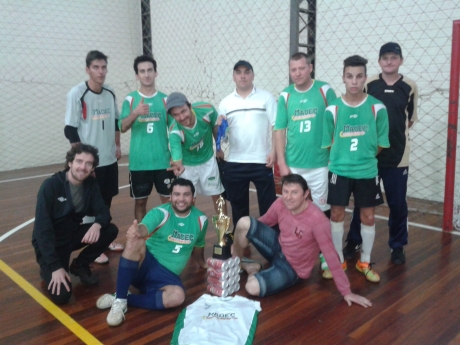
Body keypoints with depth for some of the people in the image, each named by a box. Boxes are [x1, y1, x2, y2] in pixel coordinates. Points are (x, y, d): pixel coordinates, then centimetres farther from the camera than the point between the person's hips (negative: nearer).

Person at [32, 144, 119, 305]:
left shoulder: (91, 184, -7)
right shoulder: (50, 186, -23)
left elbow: (103, 211, -8)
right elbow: (42, 229, -26)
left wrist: (97, 224, -35)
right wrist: (55, 267, -29)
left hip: (72, 235, 6)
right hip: (50, 243, -5)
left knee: (110, 230, -17)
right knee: (61, 295, -21)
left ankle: (80, 264, 5)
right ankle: (48, 270, 12)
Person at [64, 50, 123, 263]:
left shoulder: (110, 93, 5)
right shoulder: (76, 94, -13)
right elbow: (70, 130, -13)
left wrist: (118, 145, 12)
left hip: (109, 159, 6)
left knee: (106, 201, 15)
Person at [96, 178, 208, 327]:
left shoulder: (201, 220, 1)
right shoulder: (160, 213, -11)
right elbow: (144, 228, -34)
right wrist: (137, 231, -57)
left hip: (166, 276, 2)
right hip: (145, 265, -2)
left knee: (177, 296, -33)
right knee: (136, 241, -35)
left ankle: (126, 299, -16)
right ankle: (119, 300, -25)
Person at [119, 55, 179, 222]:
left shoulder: (165, 99, 3)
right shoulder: (130, 99, 1)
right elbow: (122, 128, -8)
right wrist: (135, 113, -26)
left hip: (163, 160, 0)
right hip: (139, 162, 0)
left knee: (168, 199, 5)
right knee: (140, 202, 10)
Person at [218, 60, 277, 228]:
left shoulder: (266, 97, 0)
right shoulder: (225, 103, 7)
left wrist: (274, 151, -12)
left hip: (261, 161, -2)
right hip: (234, 163, 3)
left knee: (268, 203, 4)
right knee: (238, 203, 13)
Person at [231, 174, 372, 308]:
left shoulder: (317, 219, -32)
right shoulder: (280, 204, -14)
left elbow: (331, 256, -27)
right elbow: (262, 222, 5)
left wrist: (346, 292, -21)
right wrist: (237, 243, 7)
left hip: (292, 268, -5)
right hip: (278, 249, 5)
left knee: (253, 288, -30)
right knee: (245, 223, -20)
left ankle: (254, 272, 9)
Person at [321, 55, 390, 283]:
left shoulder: (377, 108, -7)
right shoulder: (332, 110, -6)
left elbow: (380, 145, 1)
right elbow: (328, 144, 3)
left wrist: (363, 157, 3)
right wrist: (343, 158, 2)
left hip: (367, 172, 0)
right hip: (339, 171, 0)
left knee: (368, 216, 9)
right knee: (336, 214, 7)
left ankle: (365, 262, 28)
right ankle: (338, 261, 25)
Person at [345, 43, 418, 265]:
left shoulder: (409, 87, 0)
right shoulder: (369, 84, -1)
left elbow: (411, 119, 11)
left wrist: (396, 132, 3)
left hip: (397, 155, 0)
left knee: (397, 203, 7)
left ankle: (397, 246, 26)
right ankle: (354, 241, 26)